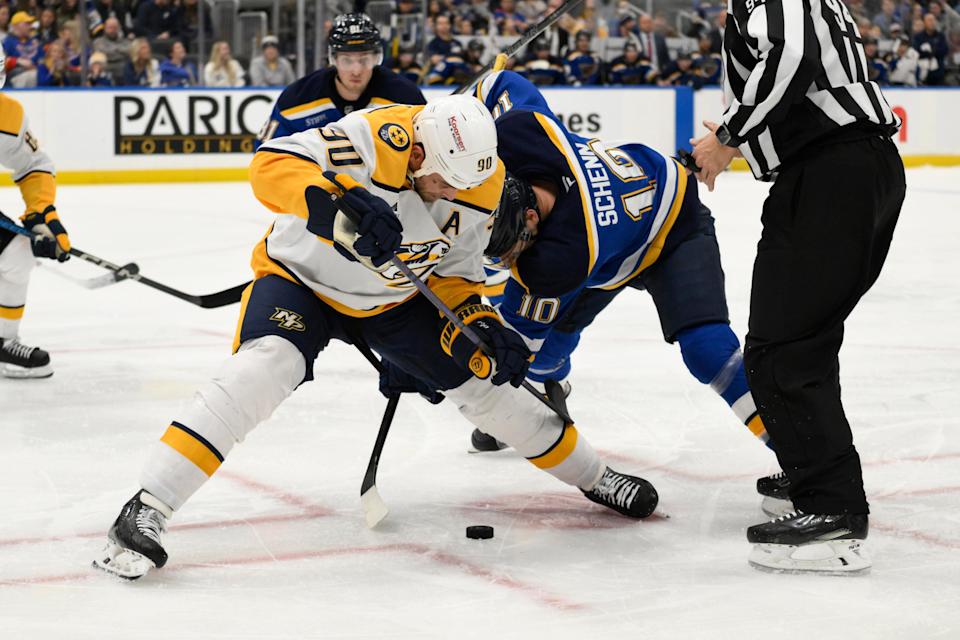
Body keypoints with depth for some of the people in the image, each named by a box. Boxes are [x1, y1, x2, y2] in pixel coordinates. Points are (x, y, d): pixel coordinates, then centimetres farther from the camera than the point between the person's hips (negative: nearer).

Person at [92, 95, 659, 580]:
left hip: (392, 299, 5)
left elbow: (453, 270, 0)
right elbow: (270, 165, -43)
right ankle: (146, 509, -31)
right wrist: (339, 201, -58)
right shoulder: (373, 140, -34)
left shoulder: (483, 179, -15)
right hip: (303, 276, -5)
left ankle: (591, 475, 25)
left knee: (484, 378, 2)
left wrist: (480, 322, -15)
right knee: (265, 367, -31)